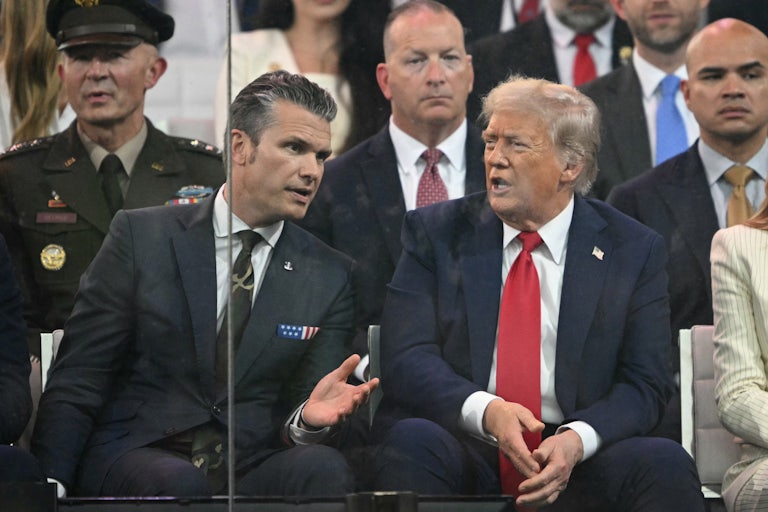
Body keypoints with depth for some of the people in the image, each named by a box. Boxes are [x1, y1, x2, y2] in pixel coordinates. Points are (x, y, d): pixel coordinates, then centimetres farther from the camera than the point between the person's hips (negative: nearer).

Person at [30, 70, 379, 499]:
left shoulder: (331, 277, 12)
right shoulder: (140, 236, 5)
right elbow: (77, 382, 1)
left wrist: (311, 418, -19)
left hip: (252, 470, 3)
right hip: (131, 460, -2)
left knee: (324, 468, -31)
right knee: (180, 483, -37)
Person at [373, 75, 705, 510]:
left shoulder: (633, 250, 8)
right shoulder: (435, 233, 9)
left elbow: (644, 383, 2)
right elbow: (407, 359, -2)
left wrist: (577, 439, -20)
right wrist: (485, 411, -22)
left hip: (572, 462, -1)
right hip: (464, 449, 1)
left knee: (665, 463, -31)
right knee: (411, 440, -32)